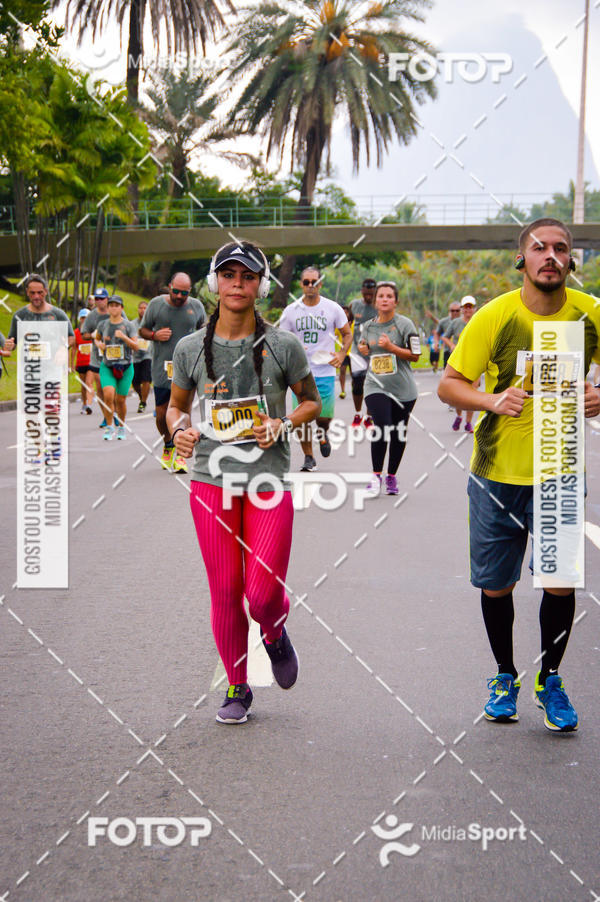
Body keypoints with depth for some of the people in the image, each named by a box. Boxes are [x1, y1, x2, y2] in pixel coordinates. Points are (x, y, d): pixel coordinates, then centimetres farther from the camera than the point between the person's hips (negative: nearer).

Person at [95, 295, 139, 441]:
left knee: (120, 400, 3)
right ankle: (109, 427, -5)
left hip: (125, 367, -1)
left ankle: (122, 427, 25)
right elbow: (97, 338, 25)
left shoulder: (128, 325, -1)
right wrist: (99, 344, 2)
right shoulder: (103, 325, 6)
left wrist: (124, 337, -22)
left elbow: (135, 346, -7)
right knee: (108, 395, -19)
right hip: (107, 366, 1)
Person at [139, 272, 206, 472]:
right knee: (162, 413, 4)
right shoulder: (156, 304, 2)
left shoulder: (196, 306, 5)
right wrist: (155, 335, -9)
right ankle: (168, 446, 30)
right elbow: (142, 330, 12)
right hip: (162, 369, 1)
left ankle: (180, 455, 0)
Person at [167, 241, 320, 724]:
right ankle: (237, 687, 22)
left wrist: (283, 425, -10)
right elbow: (176, 404, 17)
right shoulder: (191, 348, 3)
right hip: (211, 481, 1)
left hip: (268, 483, -1)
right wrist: (180, 430, -5)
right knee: (225, 592, 3)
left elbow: (312, 402, 9)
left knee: (264, 593, -7)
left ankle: (276, 636, 31)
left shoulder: (283, 345, -2)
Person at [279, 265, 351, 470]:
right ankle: (308, 457, 11)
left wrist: (341, 354, -7)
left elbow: (347, 334, 10)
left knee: (324, 416, -3)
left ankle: (322, 432, 34)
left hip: (325, 371, 0)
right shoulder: (291, 311, 2)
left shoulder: (332, 308, 1)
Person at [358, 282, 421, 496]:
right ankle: (376, 476, -7)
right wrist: (363, 350, 2)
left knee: (399, 434, 6)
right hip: (376, 387, 1)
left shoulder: (404, 324, -2)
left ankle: (391, 476, 23)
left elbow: (415, 355, -6)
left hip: (403, 388, -1)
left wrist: (391, 347, -16)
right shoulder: (368, 327, 10)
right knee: (381, 428, -18)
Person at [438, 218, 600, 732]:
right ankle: (505, 676, 32)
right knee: (496, 585, 8)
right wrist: (492, 400, -23)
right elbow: (449, 384, -5)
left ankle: (550, 680, 17)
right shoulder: (496, 316, -10)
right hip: (497, 472, 0)